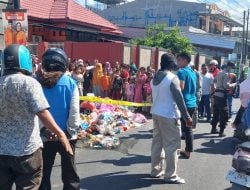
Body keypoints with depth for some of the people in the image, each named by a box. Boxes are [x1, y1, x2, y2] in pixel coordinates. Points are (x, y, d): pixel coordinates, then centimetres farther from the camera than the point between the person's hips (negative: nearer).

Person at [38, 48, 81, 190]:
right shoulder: (70, 83, -10)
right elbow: (74, 111, -10)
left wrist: (40, 130, 1)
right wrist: (72, 131, -1)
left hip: (45, 135, 0)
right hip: (66, 134, 0)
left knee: (44, 171, 14)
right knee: (69, 171, 15)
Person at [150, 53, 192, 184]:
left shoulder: (155, 78, 9)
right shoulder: (173, 78, -14)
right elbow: (179, 99, -16)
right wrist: (187, 117, -11)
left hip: (156, 113, 8)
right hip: (169, 115, -8)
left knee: (157, 142, 14)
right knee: (171, 145, -1)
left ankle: (156, 170, 23)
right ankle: (170, 175, 3)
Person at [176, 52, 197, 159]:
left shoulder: (182, 72, -12)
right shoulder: (193, 72, 15)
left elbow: (180, 88, -20)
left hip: (183, 104, -8)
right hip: (192, 103, 8)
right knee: (188, 127, 12)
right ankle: (188, 151, 16)